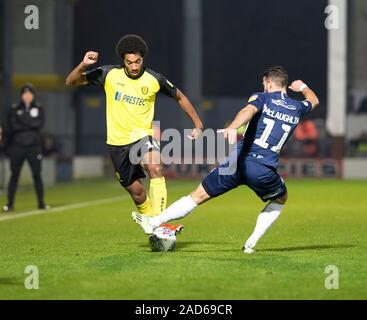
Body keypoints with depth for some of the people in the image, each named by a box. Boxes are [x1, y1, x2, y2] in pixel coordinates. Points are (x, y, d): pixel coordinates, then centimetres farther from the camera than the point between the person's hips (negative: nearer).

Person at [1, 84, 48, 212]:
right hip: (17, 147, -1)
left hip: (34, 147, 1)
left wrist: (22, 124, -12)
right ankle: (10, 203, 6)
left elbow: (40, 124, -10)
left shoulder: (39, 109, 6)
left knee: (37, 175, 2)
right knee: (14, 175, 2)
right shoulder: (14, 109, 4)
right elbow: (8, 127, -3)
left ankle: (41, 203, 7)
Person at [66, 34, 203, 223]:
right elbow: (71, 82, -4)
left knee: (155, 167, -32)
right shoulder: (109, 74, -7)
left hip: (142, 137, -2)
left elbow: (180, 97, 9)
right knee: (136, 191, 6)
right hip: (117, 142, 2)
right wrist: (84, 65, -23)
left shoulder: (154, 80, -8)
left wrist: (197, 124, 4)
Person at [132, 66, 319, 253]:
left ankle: (153, 223, 10)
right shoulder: (297, 108, 13)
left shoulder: (262, 98, 3)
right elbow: (313, 101, 39)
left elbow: (249, 110, -22)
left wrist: (233, 127, -40)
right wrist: (303, 87, 60)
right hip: (265, 172, 1)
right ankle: (251, 243, 18)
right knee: (281, 199, 31)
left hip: (239, 162, -1)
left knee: (199, 195, 8)